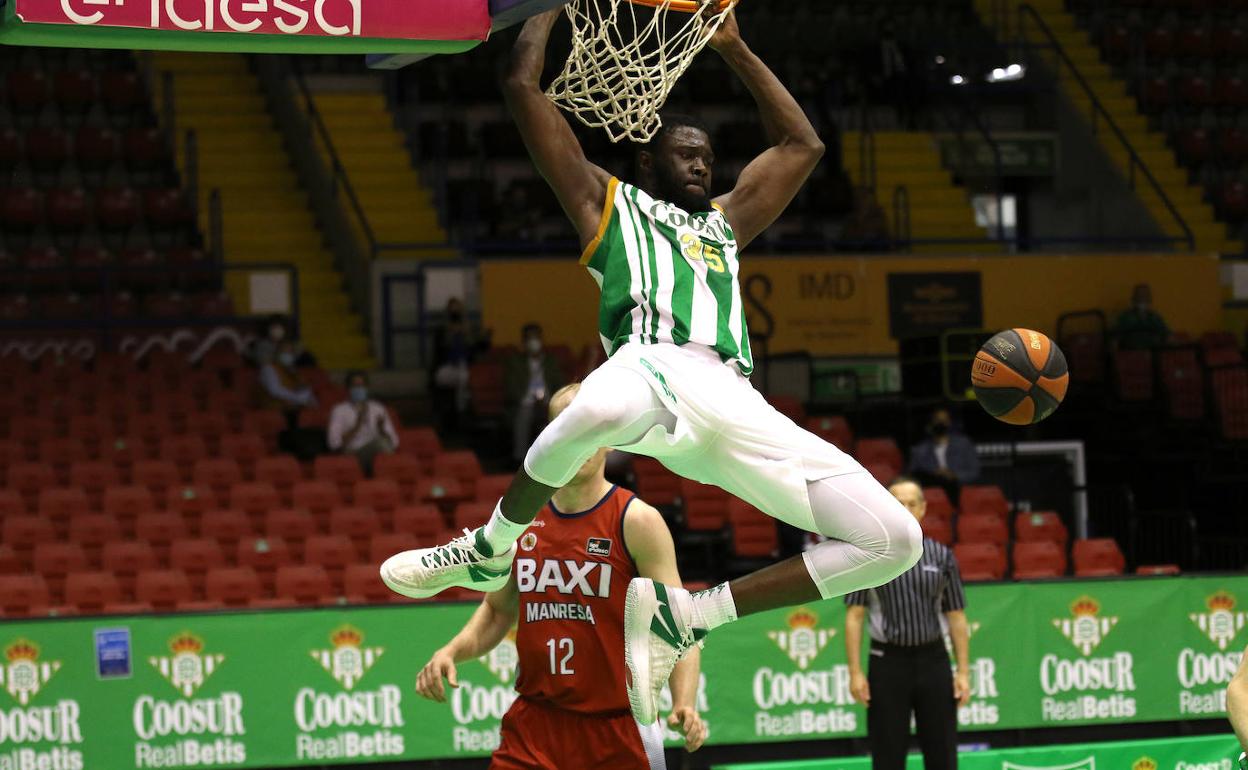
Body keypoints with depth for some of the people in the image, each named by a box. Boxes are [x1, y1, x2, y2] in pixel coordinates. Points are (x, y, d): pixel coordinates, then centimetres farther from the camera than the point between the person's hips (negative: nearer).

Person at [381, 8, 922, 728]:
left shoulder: (725, 222, 41)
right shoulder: (610, 202, 26)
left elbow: (802, 143, 50)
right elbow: (524, 86, 23)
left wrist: (733, 47, 47)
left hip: (737, 403, 6)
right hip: (655, 364, -5)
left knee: (894, 539, -8)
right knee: (603, 410, -46)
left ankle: (680, 615, 1)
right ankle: (490, 551, -12)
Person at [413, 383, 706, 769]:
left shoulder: (637, 521, -7)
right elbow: (498, 610, 19)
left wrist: (684, 704, -27)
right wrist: (451, 652, 0)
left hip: (618, 728, -3)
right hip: (535, 723, 3)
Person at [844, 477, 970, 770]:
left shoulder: (941, 556, 6)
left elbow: (956, 617, 7)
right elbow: (854, 616, -1)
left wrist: (963, 671, 0)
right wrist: (855, 672, -9)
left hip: (933, 660, 2)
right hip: (888, 661, -2)